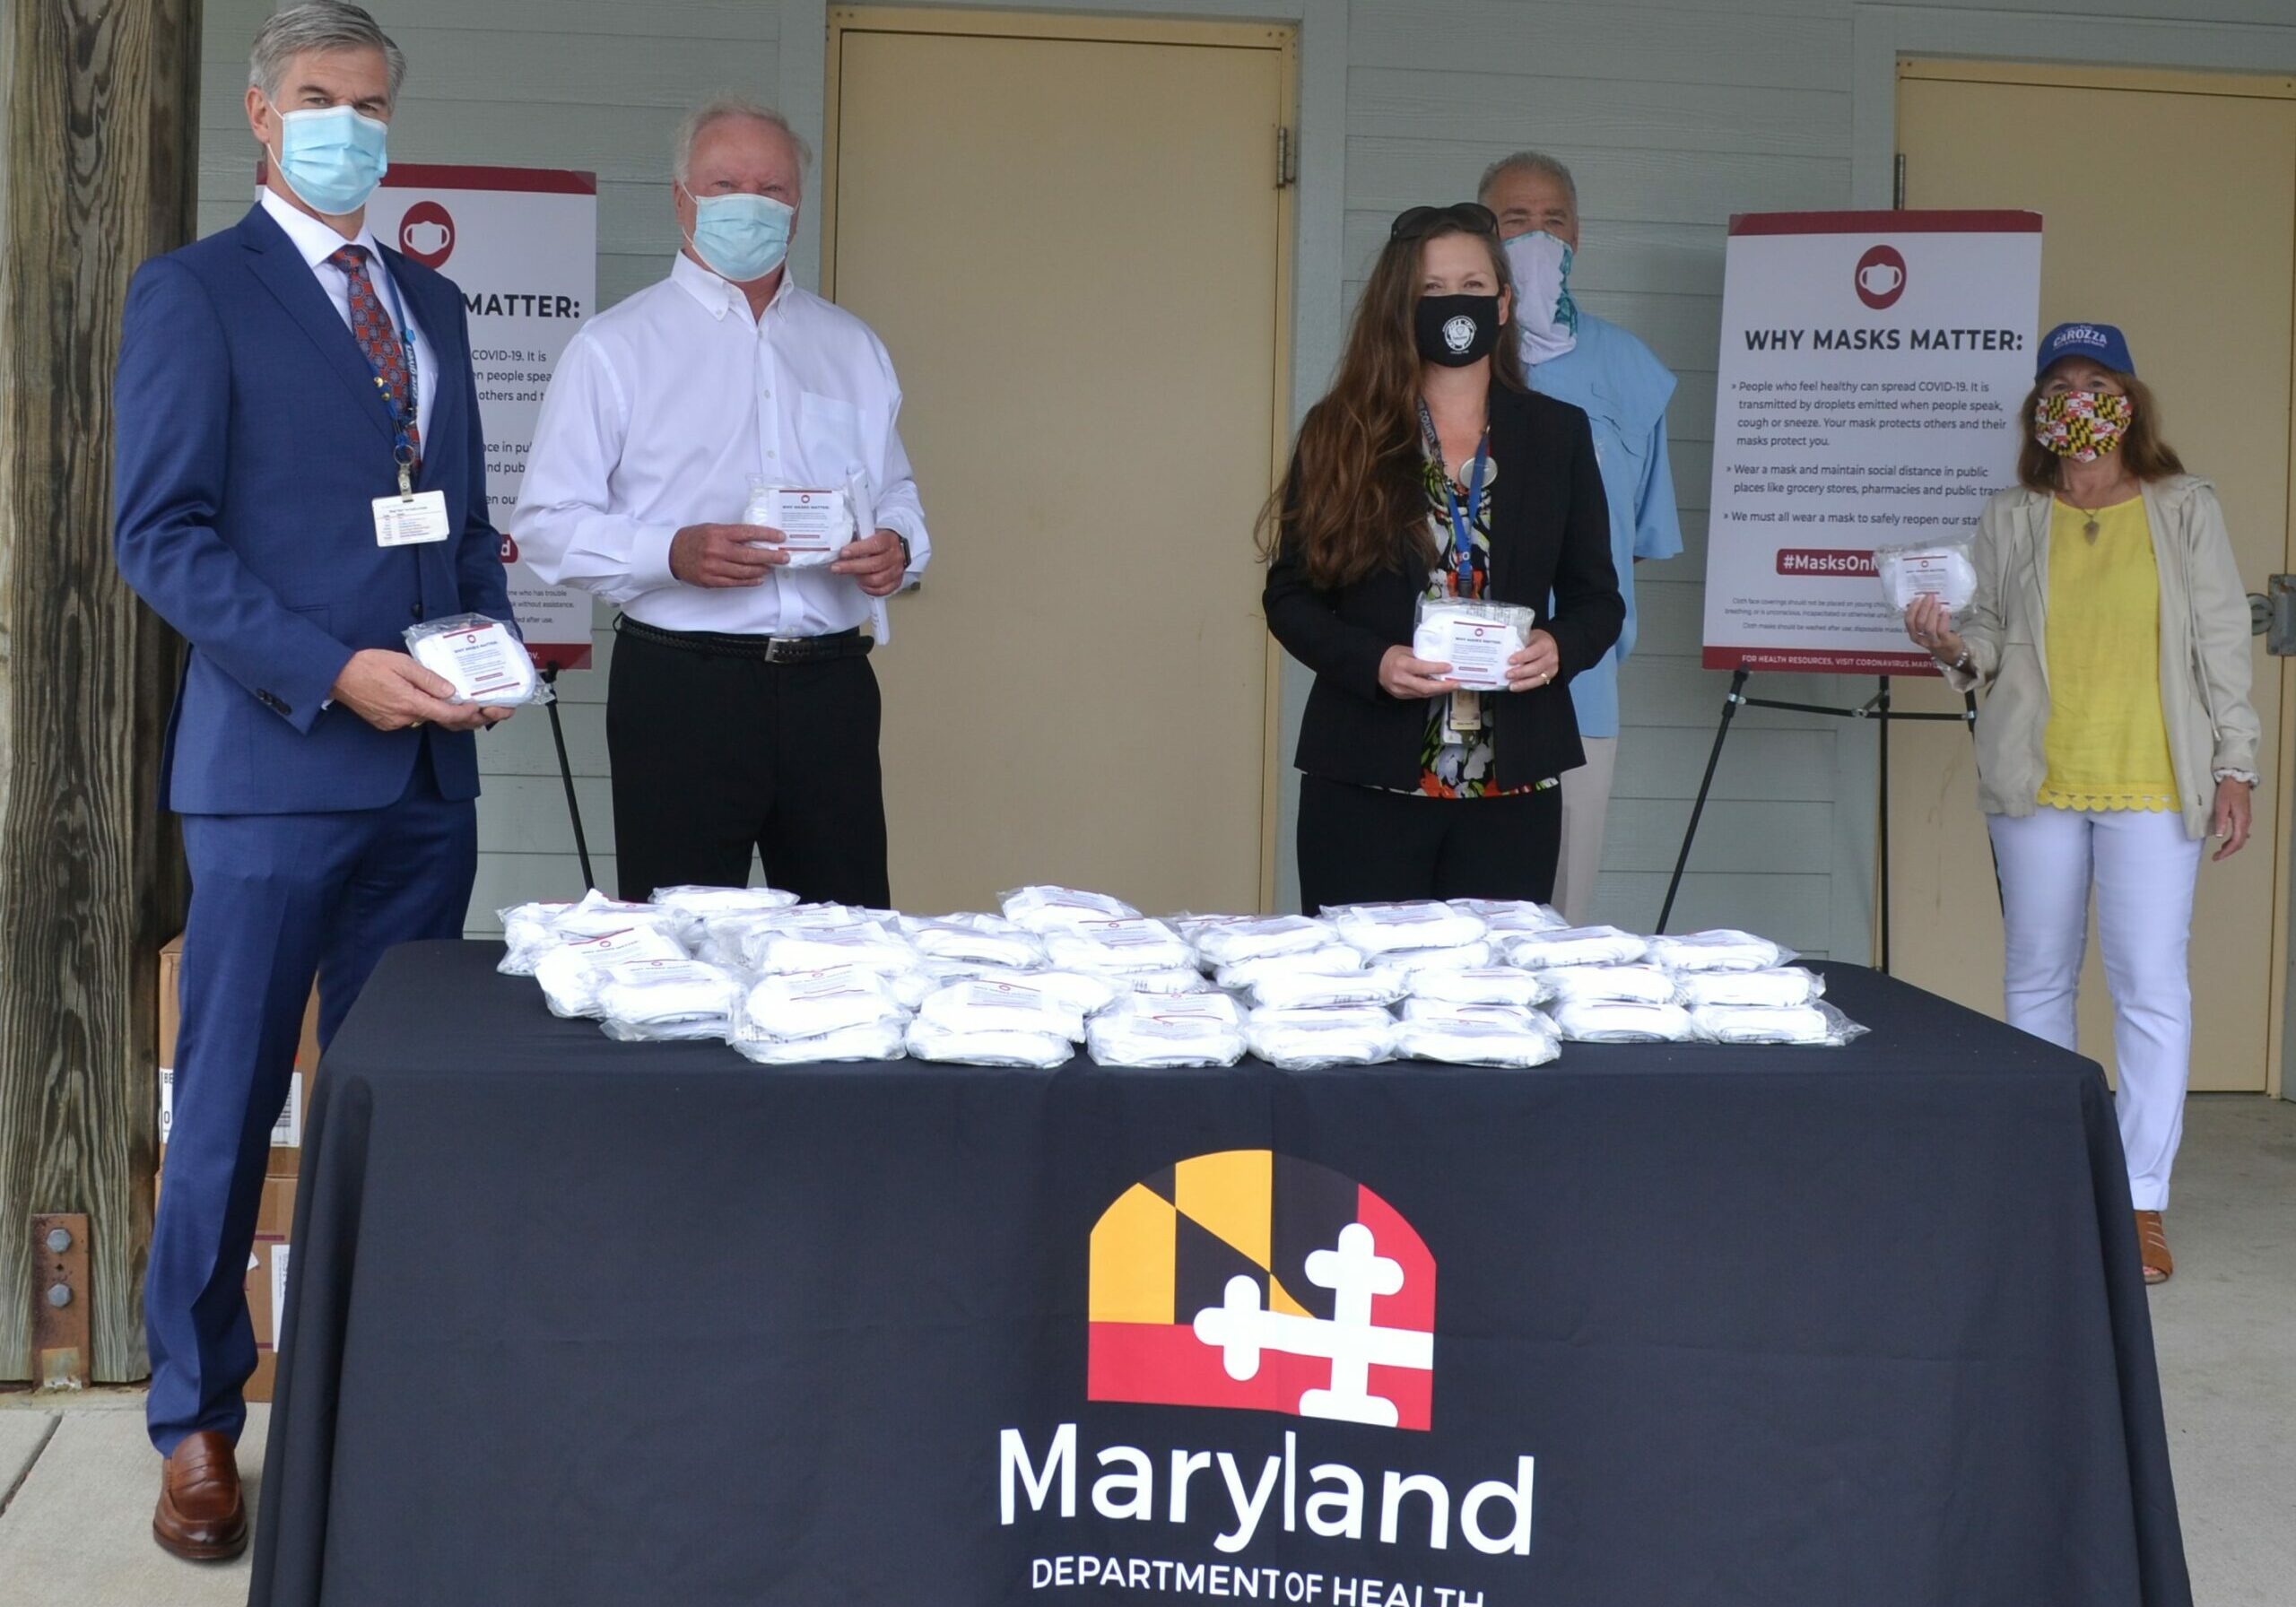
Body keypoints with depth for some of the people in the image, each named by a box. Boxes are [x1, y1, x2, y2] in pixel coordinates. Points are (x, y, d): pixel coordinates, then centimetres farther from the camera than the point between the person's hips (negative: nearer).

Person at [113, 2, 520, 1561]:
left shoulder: (434, 303, 17)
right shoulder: (194, 291, -1)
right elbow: (162, 534, -9)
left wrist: (489, 644, 2)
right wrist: (334, 671, -18)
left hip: (427, 768, 6)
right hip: (276, 761, -5)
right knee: (230, 1108, 1)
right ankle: (197, 1424, 14)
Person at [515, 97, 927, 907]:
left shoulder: (851, 347, 17)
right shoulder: (614, 347, 3)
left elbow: (896, 492, 22)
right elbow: (547, 522, -3)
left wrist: (899, 546, -2)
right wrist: (673, 553, -19)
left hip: (831, 684, 4)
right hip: (681, 684, -3)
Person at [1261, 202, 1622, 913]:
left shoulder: (1558, 434, 9)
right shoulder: (1340, 433, 3)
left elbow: (1598, 599, 11)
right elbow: (1290, 595, 3)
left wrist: (1558, 648, -10)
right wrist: (1372, 662, -14)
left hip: (1511, 783, 2)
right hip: (1366, 781, -1)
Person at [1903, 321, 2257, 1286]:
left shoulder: (2185, 510, 5)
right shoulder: (2011, 520, 7)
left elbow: (2223, 644, 5)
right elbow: (1991, 636, 10)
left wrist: (2235, 766, 1)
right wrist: (1952, 645, -13)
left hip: (2153, 784, -2)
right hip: (2036, 781, 2)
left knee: (2151, 987, -6)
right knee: (2037, 980, 9)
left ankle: (2143, 1202, 1)